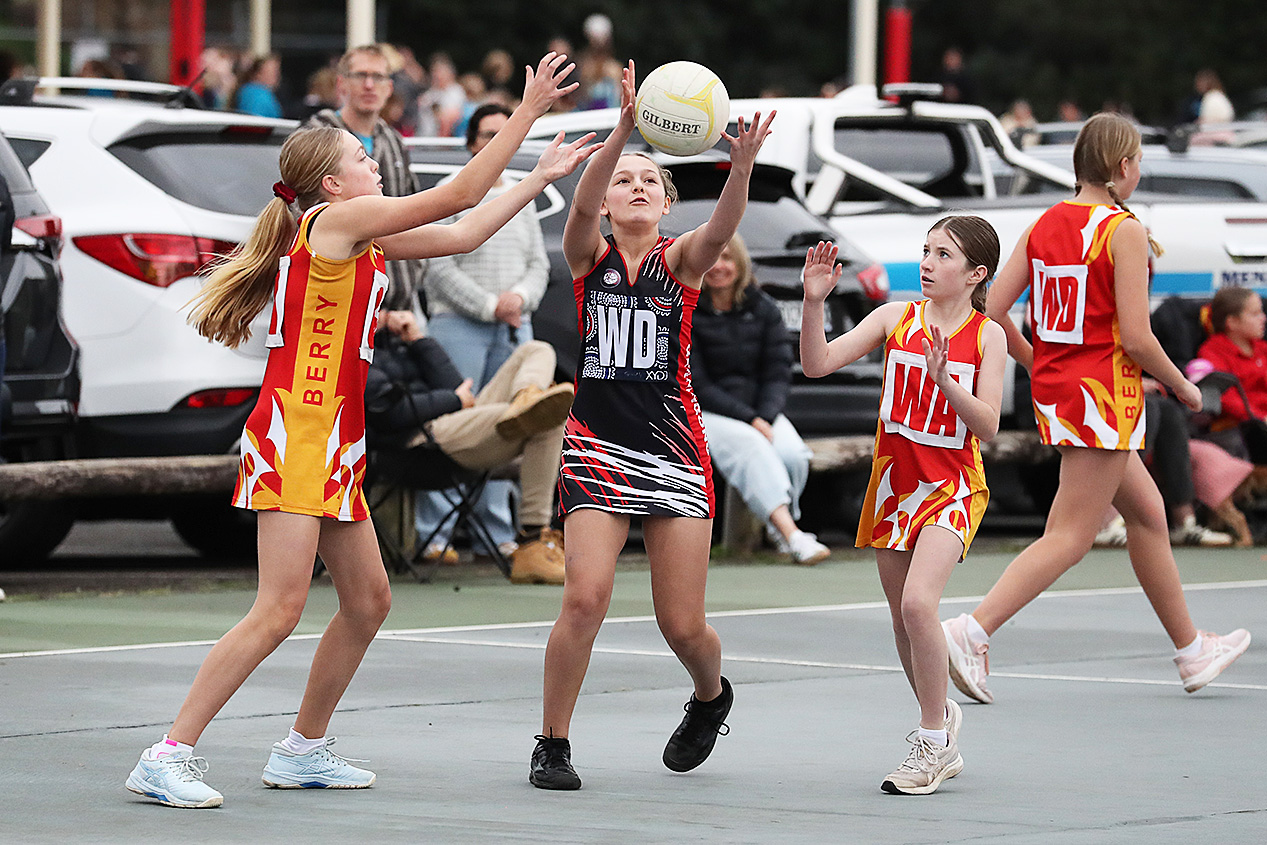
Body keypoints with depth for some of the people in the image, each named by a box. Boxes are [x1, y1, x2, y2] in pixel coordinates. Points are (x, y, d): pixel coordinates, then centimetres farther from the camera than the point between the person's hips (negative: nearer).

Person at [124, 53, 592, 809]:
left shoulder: (362, 237, 16)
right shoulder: (334, 221, -9)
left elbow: (462, 234, 24)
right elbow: (459, 195, -10)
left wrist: (540, 178, 26)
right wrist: (528, 112, -6)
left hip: (334, 446, 10)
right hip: (297, 436, -10)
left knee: (368, 601, 13)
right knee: (279, 611, -14)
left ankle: (304, 749, 23)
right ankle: (166, 758, -14)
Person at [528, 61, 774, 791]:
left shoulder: (682, 260, 4)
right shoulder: (590, 256, 4)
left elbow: (722, 229, -19)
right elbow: (581, 207, -18)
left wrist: (743, 167, -39)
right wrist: (624, 130, -34)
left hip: (674, 448, 0)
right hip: (598, 445, 0)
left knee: (684, 627, 1)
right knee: (586, 599, -17)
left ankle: (711, 696, 35)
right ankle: (553, 744, 0)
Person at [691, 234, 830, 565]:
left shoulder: (763, 308, 7)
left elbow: (778, 374, 5)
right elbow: (696, 385, -10)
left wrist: (766, 418, -15)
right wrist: (750, 421, -19)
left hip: (760, 410, 4)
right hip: (705, 413, -4)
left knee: (792, 453, -28)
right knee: (749, 446, -36)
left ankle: (781, 525, 0)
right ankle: (792, 535, -51)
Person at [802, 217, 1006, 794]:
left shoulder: (987, 335, -6)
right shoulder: (895, 318, 1)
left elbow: (988, 426, -11)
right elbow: (818, 363, -6)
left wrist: (943, 379, -25)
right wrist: (814, 302, -19)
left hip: (952, 486, -4)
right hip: (895, 481, 4)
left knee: (917, 602, -22)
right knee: (902, 618, 11)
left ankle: (933, 746, -10)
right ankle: (940, 720, 35)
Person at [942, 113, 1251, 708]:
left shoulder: (1044, 224, 6)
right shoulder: (1123, 230, -14)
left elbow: (993, 311, 3)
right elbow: (1135, 337, -18)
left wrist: (1038, 364, 18)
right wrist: (1182, 386, -2)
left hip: (1054, 391, 9)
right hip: (1103, 392, -9)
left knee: (1147, 513, 20)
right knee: (1069, 536, -6)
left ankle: (1190, 649, 29)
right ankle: (971, 632, -18)